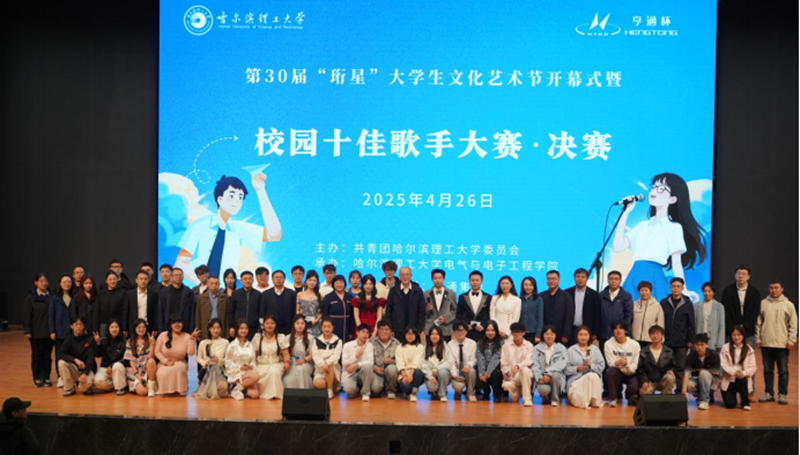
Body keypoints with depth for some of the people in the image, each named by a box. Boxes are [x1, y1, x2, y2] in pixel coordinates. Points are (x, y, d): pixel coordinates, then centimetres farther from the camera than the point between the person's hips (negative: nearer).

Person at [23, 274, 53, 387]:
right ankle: (37, 378, 13)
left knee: (47, 356, 7)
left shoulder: (51, 297, 3)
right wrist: (27, 331, -9)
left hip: (49, 333, 2)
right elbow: (26, 316, -4)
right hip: (36, 333, -2)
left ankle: (46, 378, 15)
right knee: (37, 356, 5)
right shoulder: (30, 298, -2)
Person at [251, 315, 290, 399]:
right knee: (258, 375, -33)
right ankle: (261, 396, -13)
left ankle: (274, 396, -27)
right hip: (261, 365, 1)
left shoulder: (281, 337, 9)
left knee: (274, 372, -36)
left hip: (276, 364, -1)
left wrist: (287, 362, -15)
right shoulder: (257, 337, 11)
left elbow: (285, 354, 6)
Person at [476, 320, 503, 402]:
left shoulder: (501, 344, 0)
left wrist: (488, 373, -23)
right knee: (480, 382, -28)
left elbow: (495, 359, -12)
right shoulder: (480, 344, 10)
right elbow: (480, 360, -3)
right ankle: (486, 393, 13)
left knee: (495, 373, -36)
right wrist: (481, 374, -17)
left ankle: (497, 396, -9)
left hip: (495, 370, -2)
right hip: (484, 371, 2)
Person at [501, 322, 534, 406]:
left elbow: (529, 361, -11)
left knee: (525, 369, -36)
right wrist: (507, 373, -16)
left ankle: (527, 399, -27)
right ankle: (517, 390, 9)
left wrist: (518, 366, -29)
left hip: (524, 374, -1)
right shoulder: (506, 346, 7)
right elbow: (503, 364, 5)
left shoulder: (529, 345, 2)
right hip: (511, 377, 1)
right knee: (507, 385, -32)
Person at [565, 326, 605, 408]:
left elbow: (602, 366, 5)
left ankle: (594, 401, -22)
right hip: (576, 380, -2)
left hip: (593, 380, 2)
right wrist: (577, 368, -16)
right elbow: (566, 369, 1)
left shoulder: (595, 349, 15)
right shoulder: (571, 350, 10)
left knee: (592, 376, -37)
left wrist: (591, 365, -13)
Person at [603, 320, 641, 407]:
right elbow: (610, 363, -10)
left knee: (634, 387, -29)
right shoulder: (608, 344, -5)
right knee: (610, 371, -35)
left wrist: (628, 368, -27)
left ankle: (630, 397, 14)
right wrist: (617, 363, -34)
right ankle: (612, 398, -17)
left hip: (631, 373, 0)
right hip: (616, 373, 0)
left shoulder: (635, 344, -3)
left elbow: (636, 364, -5)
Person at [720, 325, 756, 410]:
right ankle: (732, 394, 22)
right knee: (730, 404, -17)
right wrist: (733, 372, -25)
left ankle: (745, 403, -11)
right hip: (728, 380, -1)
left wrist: (744, 373, -25)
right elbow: (723, 364, -9)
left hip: (742, 378, 1)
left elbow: (752, 367, -5)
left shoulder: (749, 350, 2)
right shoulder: (725, 348, -2)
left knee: (741, 380, -37)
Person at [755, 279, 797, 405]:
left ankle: (782, 395, 11)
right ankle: (768, 393, 17)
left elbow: (793, 325, -1)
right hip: (766, 343, 2)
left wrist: (791, 340, -7)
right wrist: (758, 339, 3)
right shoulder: (763, 303, 4)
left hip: (782, 344, -2)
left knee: (783, 371, 3)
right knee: (768, 370, 9)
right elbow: (758, 323, 7)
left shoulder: (788, 305, -1)